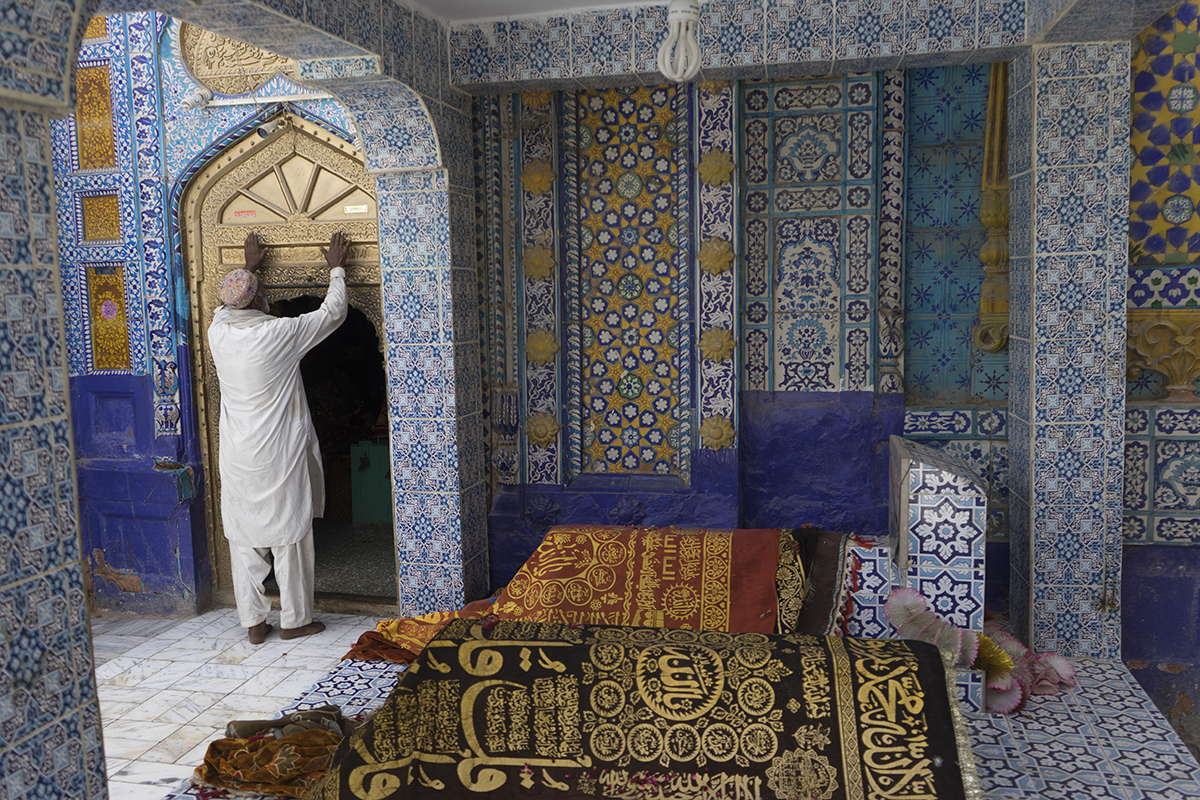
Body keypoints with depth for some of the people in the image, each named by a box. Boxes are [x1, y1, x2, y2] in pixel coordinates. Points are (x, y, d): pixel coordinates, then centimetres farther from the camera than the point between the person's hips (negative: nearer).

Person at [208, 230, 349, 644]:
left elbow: (229, 305, 25)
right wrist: (336, 269, 12)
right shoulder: (280, 334, -16)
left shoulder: (218, 332, -1)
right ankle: (295, 619, 16)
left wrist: (249, 268, 37)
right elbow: (333, 312, -3)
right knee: (289, 536, 6)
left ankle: (253, 621, 19)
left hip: (237, 457, 5)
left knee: (243, 538, 11)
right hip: (279, 455, -5)